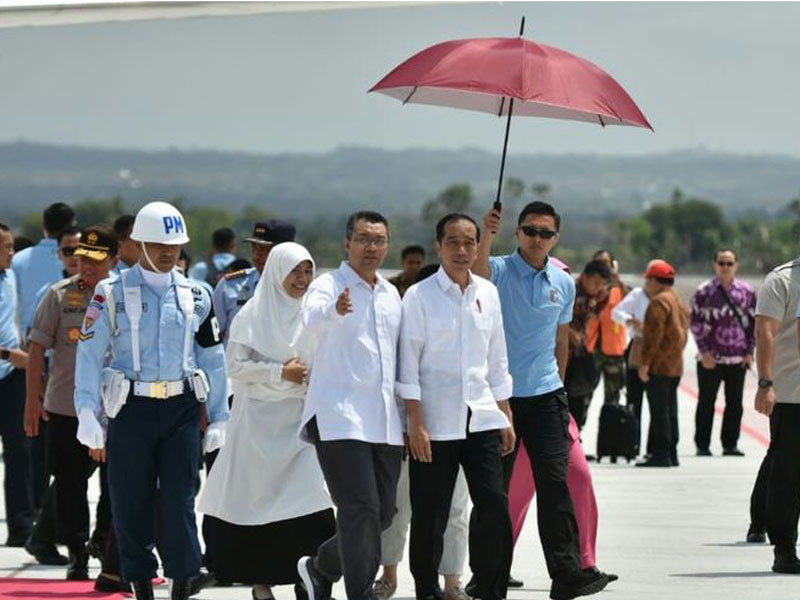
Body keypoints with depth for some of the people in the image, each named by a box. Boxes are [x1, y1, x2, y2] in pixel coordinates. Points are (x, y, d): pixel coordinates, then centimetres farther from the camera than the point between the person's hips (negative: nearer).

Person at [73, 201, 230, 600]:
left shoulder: (195, 296, 10)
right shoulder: (112, 293, 0)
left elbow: (213, 359, 14)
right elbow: (90, 354, -3)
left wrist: (218, 418, 12)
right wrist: (87, 412, -13)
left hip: (182, 407, 1)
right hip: (131, 408, -1)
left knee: (179, 502, -5)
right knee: (131, 504, 3)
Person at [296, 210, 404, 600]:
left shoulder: (391, 294, 16)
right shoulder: (329, 285, -5)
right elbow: (313, 316, -29)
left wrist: (407, 414, 24)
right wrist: (335, 309, -53)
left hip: (384, 419, 7)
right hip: (339, 417, -7)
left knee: (382, 512, 9)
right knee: (360, 510, -13)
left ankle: (321, 567, 30)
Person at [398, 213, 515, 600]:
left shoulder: (487, 294, 9)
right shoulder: (420, 296, -4)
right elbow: (408, 365, -5)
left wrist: (505, 417, 13)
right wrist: (416, 424, -10)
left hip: (481, 420, 4)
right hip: (435, 423, -4)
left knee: (494, 508, -4)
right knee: (430, 519, 2)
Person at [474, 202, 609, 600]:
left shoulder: (564, 284, 10)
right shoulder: (499, 271, -3)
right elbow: (477, 274, -27)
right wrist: (486, 237, -43)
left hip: (545, 395, 3)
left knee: (554, 482, -6)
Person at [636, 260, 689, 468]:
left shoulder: (659, 302, -13)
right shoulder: (679, 302, 18)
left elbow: (654, 335, -19)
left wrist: (645, 362, -18)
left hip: (659, 365, -10)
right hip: (675, 366, 10)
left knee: (659, 410, -9)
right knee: (670, 410, 12)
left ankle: (661, 454, -11)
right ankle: (671, 454, 15)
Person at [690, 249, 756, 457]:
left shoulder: (747, 291, 6)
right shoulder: (704, 292, -2)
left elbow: (754, 322, 10)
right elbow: (696, 323, -2)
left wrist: (750, 352, 3)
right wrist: (704, 352, -9)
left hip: (738, 359, 2)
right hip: (710, 359, -2)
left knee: (735, 404, 6)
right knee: (706, 403, 3)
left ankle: (730, 444, 14)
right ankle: (702, 445, 9)